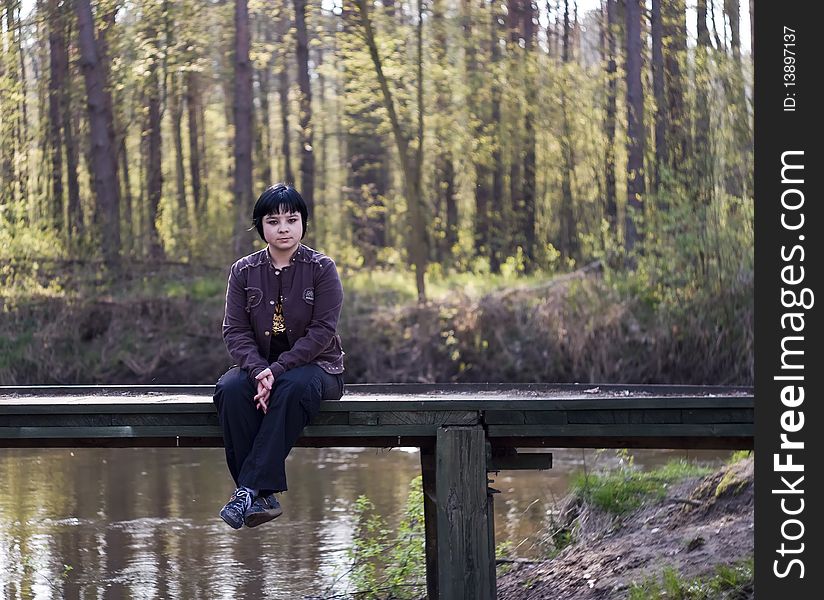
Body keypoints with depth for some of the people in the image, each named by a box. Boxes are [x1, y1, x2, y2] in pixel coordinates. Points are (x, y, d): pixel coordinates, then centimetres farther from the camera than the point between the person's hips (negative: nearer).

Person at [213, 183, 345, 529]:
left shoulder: (321, 269, -2)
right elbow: (235, 331, -1)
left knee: (294, 388, -38)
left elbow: (322, 331, -11)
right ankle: (263, 499, -33)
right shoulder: (243, 272, 6)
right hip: (260, 365, 3)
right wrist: (258, 371, -21)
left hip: (314, 365, -3)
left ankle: (250, 488, -41)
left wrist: (278, 369, -22)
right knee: (229, 390, -31)